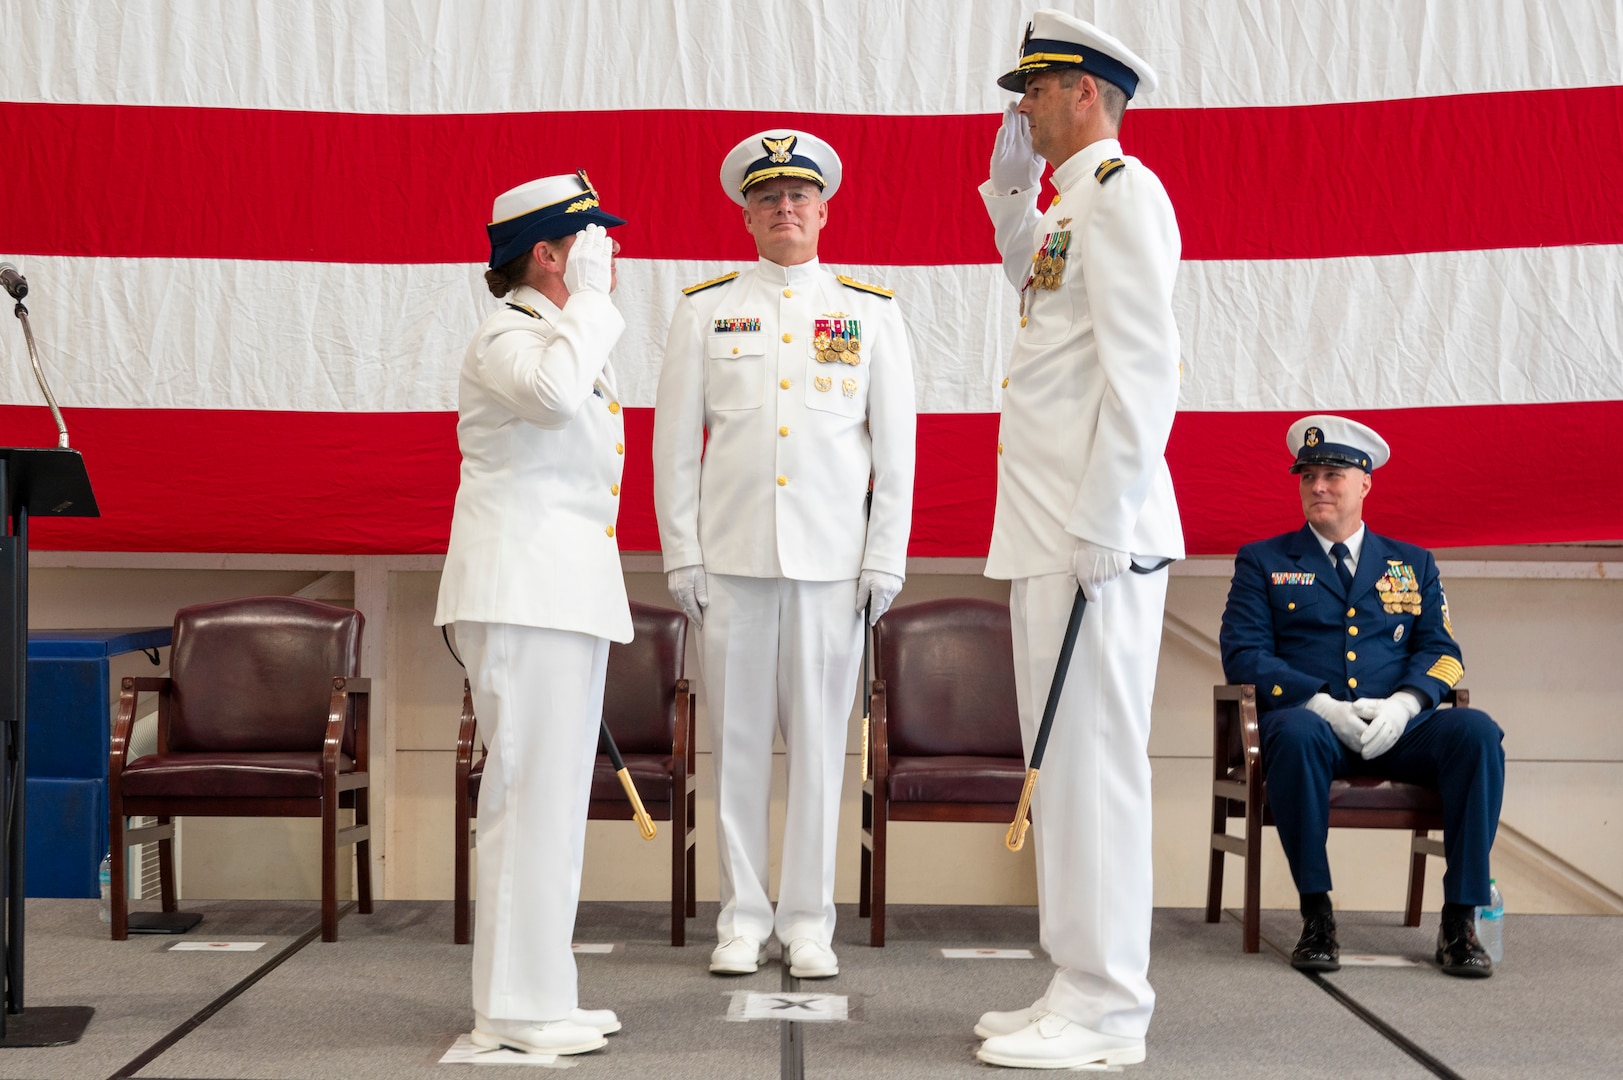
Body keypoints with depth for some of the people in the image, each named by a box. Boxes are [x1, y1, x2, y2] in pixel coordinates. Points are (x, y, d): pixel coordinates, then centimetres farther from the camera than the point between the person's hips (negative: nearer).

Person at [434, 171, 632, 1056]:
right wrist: (591, 299, -21)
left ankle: (538, 991, 19)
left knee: (555, 792, 12)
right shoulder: (506, 337, -11)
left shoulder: (572, 334, 19)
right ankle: (514, 1006, -3)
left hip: (572, 587, 10)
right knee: (529, 788, -9)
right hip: (521, 590, -10)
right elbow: (553, 391, -35)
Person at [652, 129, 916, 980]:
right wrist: (681, 553, 0)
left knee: (819, 741, 2)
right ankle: (742, 918, 12)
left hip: (831, 560, 0)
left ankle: (809, 922, 11)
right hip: (731, 558, 0)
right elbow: (675, 440, 7)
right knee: (737, 741, 3)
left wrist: (886, 559, 0)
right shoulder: (704, 310, 9)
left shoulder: (870, 312, 8)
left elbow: (897, 447, 7)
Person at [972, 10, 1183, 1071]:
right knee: (1063, 759, 12)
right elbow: (1035, 286, 42)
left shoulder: (1122, 189, -10)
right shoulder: (1073, 200, 19)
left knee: (1093, 758, -6)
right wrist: (1011, 187, 27)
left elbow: (1143, 367, -19)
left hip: (1096, 537, -10)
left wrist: (1102, 525, -22)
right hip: (1048, 533, 10)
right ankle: (1083, 989, 20)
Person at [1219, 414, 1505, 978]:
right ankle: (1316, 915, -26)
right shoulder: (1263, 561, 15)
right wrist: (1322, 705, -14)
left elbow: (1441, 652, 11)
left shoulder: (1413, 564, 22)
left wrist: (1403, 704, -12)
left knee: (1478, 731, -28)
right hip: (1312, 721, -2)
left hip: (1397, 727, 2)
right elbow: (1243, 654, 2)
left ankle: (1460, 919, -26)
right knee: (1297, 733, -39)